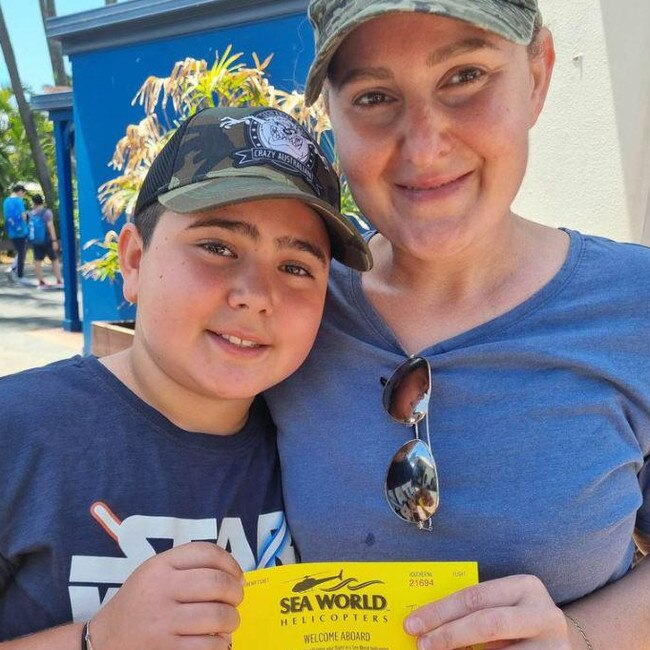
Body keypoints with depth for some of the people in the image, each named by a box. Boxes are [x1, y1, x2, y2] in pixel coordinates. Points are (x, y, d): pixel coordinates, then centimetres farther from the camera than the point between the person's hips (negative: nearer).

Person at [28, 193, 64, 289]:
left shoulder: (31, 213, 5)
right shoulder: (46, 212, -12)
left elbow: (29, 226, 11)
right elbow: (50, 226, -18)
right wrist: (54, 240, -19)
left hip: (36, 241, 5)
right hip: (47, 240, -5)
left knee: (37, 261, 5)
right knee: (55, 260, 5)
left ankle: (41, 282, 5)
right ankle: (59, 281, 4)